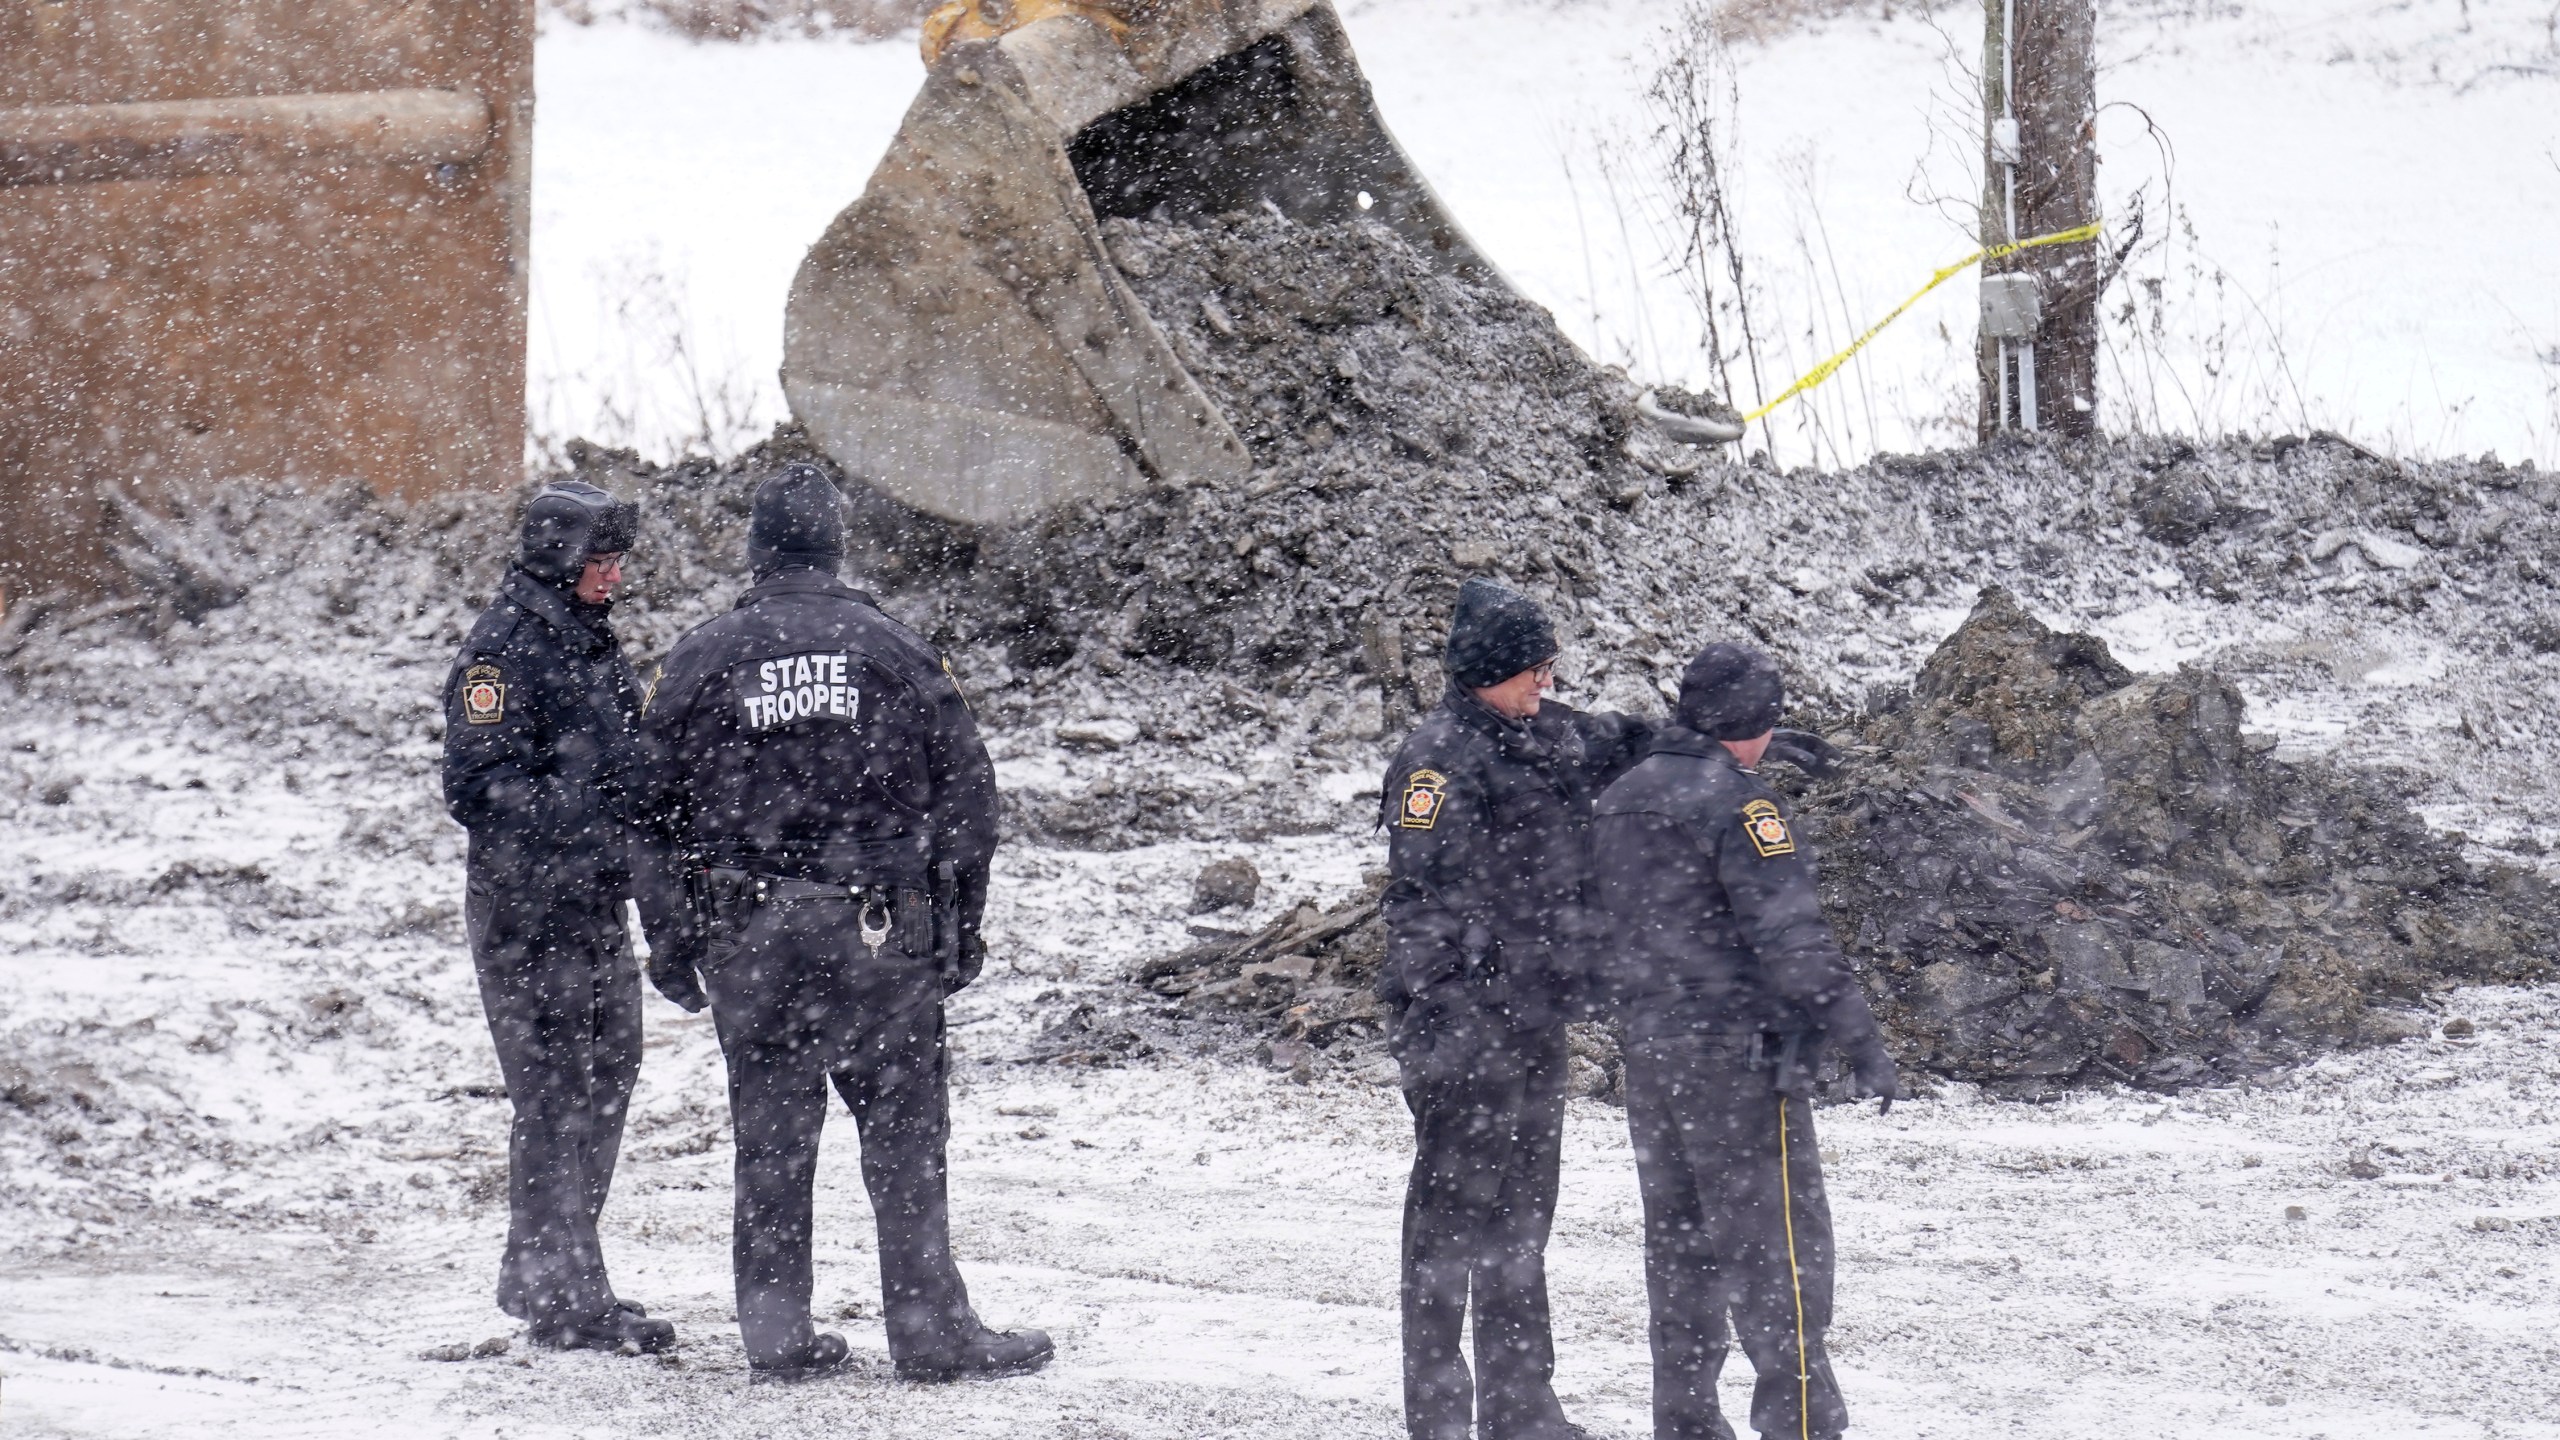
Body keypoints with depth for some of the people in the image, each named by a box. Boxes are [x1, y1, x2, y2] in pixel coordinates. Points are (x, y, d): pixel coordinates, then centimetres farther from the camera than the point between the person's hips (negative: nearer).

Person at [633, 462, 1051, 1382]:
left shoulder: (698, 663, 1)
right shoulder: (899, 655, 1)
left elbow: (656, 814, 3)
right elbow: (966, 796, 3)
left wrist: (671, 944, 9)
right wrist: (959, 926, 9)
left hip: (747, 937, 1)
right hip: (882, 932, -1)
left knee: (770, 1139, 8)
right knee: (904, 1135, 2)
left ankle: (777, 1332, 9)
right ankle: (931, 1332, 2)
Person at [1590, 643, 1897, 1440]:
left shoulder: (1618, 800, 10)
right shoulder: (1739, 803, -14)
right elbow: (1791, 935, -19)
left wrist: (1759, 754, 37)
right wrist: (1860, 1039, -18)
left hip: (1648, 1052, 8)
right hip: (1739, 1049, -8)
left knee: (1677, 1240, 14)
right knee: (1778, 1239, -5)